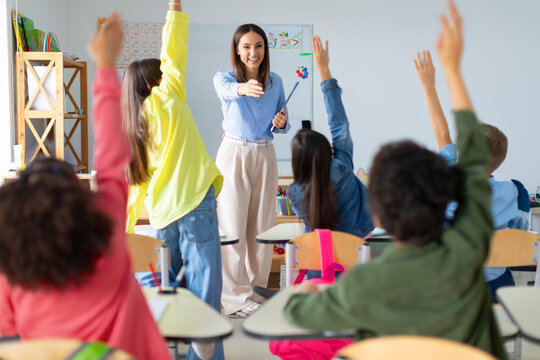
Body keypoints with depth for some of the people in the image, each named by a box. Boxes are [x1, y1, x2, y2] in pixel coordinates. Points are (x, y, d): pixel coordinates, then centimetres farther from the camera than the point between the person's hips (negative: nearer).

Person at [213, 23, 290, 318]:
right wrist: (243, 88, -54)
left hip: (265, 156, 4)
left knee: (262, 225, 8)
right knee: (233, 227, -4)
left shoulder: (275, 82, 8)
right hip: (234, 155, -4)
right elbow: (228, 89, -31)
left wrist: (282, 123, -8)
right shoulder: (223, 78, -4)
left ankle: (255, 288, 22)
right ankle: (235, 297, 4)